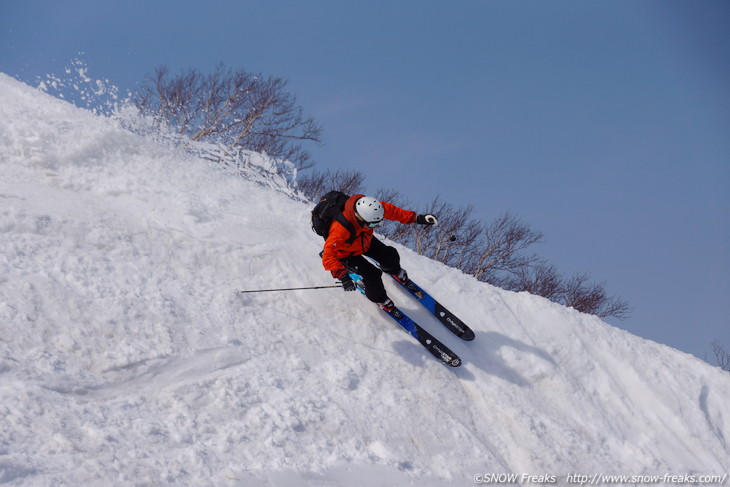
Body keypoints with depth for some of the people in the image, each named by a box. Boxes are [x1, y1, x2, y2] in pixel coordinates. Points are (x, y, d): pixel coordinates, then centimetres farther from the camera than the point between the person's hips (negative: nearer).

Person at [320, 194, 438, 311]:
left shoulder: (369, 207, -33)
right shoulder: (340, 230, -48)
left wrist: (416, 218, -23)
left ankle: (394, 271, 44)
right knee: (372, 275, -13)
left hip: (364, 241, 5)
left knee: (389, 255, 4)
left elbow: (391, 211, -18)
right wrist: (342, 275, -60)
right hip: (346, 254, -5)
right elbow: (328, 257, -48)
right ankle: (379, 299, 21)